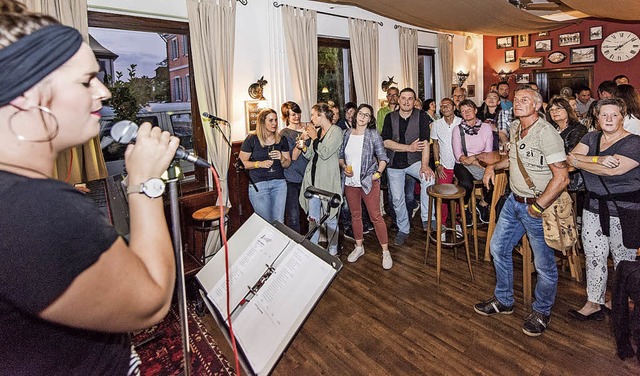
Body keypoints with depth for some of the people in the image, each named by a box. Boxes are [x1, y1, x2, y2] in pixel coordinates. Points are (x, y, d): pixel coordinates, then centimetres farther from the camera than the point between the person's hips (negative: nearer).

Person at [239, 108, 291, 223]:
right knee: (265, 222, 2)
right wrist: (259, 164, -17)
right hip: (258, 184, -3)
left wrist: (281, 158, -10)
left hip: (279, 182, 3)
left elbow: (287, 164, 12)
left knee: (279, 222, 8)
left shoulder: (282, 139, 7)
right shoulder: (252, 139, -4)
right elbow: (242, 162, -3)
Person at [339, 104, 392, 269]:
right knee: (355, 215, 14)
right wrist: (343, 166, -7)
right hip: (350, 182, 4)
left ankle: (385, 251, 9)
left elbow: (382, 157, -2)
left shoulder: (373, 135, -3)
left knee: (376, 216, -3)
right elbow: (341, 155, 11)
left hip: (368, 181, -4)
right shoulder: (347, 133, 6)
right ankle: (359, 247, 30)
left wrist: (378, 172, -14)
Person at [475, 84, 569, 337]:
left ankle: (541, 312, 31)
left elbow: (561, 177, -23)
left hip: (537, 205, -8)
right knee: (499, 247, 15)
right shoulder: (515, 128, 6)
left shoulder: (546, 133, -20)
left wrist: (538, 207, -21)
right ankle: (504, 301, 33)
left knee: (544, 264, 7)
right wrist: (494, 166, 9)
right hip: (514, 200, 8)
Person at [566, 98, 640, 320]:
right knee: (593, 257, 9)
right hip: (594, 208, 5)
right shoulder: (591, 138, 8)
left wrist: (578, 161, -12)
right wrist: (598, 159, -21)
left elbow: (611, 170, -23)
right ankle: (593, 305, 21)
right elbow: (570, 157, -6)